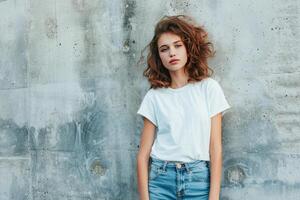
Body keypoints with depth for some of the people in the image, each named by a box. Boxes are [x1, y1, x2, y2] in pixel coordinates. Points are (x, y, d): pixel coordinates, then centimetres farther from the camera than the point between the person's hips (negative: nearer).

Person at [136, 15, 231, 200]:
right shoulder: (154, 96, 3)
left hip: (198, 179, 0)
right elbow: (143, 154, 2)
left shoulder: (209, 88, 0)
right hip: (161, 180, 1)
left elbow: (216, 147, -2)